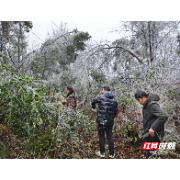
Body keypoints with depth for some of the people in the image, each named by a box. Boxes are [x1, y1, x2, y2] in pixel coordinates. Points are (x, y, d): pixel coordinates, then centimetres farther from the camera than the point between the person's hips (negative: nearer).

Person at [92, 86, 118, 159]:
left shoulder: (101, 97, -7)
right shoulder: (114, 99, 8)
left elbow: (93, 101, 6)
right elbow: (116, 110, 9)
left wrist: (93, 107, 26)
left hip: (101, 120, -4)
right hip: (110, 121, 4)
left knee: (101, 136, 7)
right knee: (110, 136, 11)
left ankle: (102, 153, 16)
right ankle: (112, 154, 15)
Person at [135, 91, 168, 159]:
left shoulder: (152, 105, -17)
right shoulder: (146, 105, 12)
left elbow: (164, 116, -29)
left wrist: (153, 128, -28)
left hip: (153, 136, -10)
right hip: (149, 136, 10)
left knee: (150, 156, -6)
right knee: (148, 155, 19)